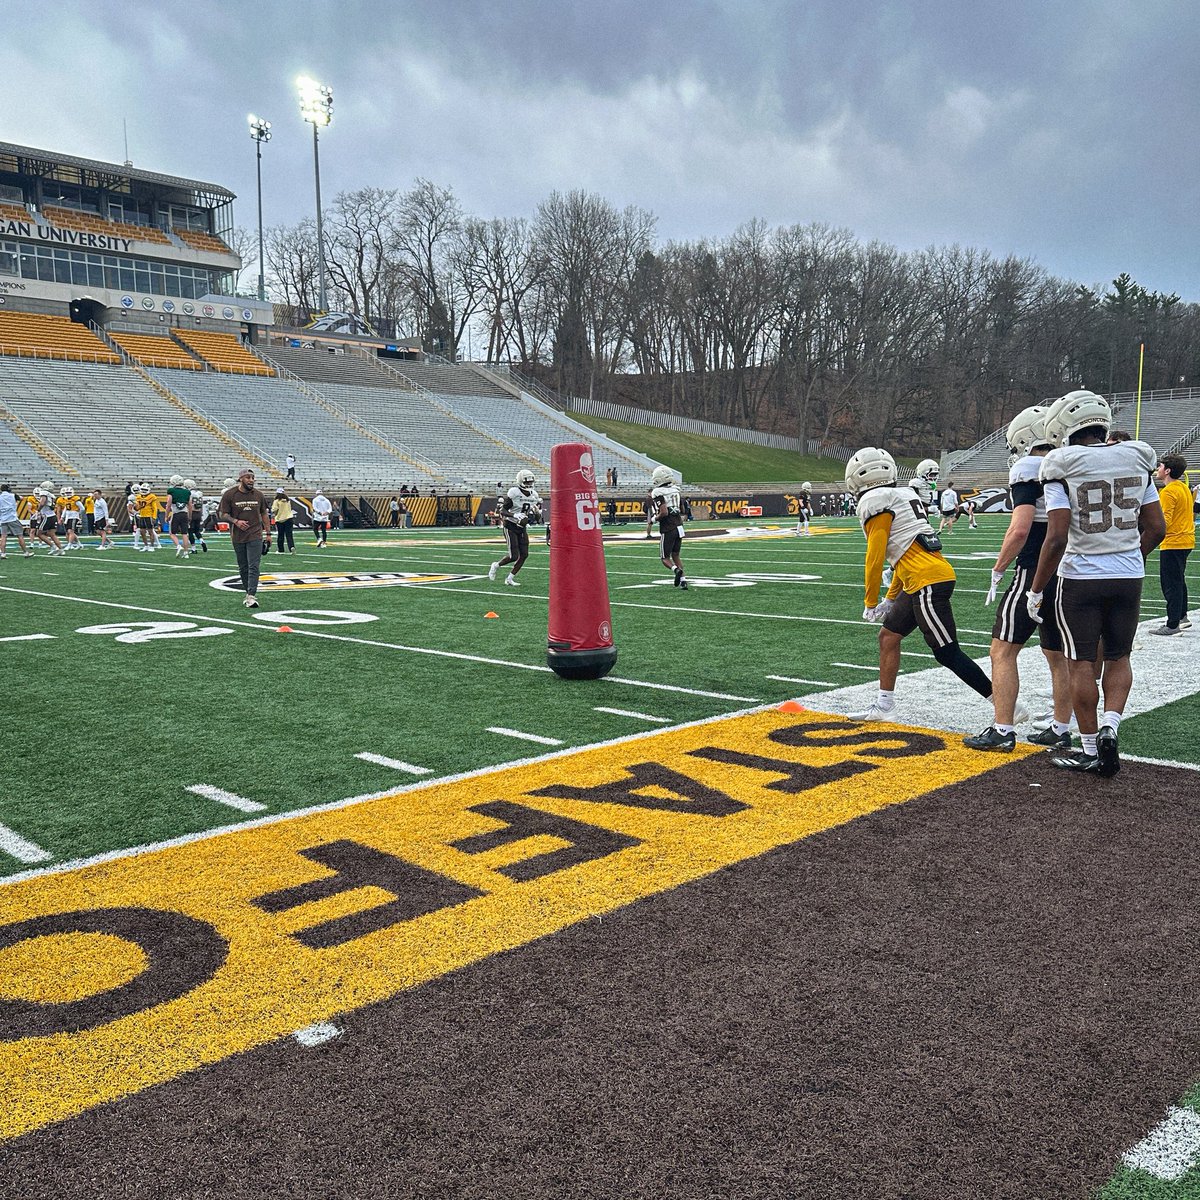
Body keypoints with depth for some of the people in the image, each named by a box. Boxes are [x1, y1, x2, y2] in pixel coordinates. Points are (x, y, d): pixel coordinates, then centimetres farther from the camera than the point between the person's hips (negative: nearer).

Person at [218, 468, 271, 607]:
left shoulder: (258, 495, 4)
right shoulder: (229, 495, -3)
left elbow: (264, 514, 13)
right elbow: (223, 514, 0)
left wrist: (268, 533, 10)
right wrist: (235, 521, -17)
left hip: (255, 536, 0)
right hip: (238, 537, 0)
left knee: (253, 567, -9)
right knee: (243, 568, 10)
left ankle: (251, 596, -13)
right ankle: (249, 593, 23)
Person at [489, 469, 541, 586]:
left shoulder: (534, 494, 3)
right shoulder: (514, 492, -16)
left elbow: (534, 512, 15)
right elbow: (503, 510, -14)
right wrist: (515, 516, -30)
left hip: (522, 527, 7)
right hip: (511, 527, -7)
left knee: (524, 554, -1)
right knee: (514, 556, -10)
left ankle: (510, 578, 14)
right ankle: (496, 565, 18)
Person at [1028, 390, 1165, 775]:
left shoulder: (1063, 469, -12)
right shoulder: (1137, 461, 4)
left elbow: (1057, 537, -17)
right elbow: (1156, 528, 7)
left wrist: (1037, 590, -8)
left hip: (1081, 578, -4)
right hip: (1129, 577, 4)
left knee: (1081, 662, 7)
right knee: (1118, 657, 20)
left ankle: (1090, 749, 14)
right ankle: (1109, 726, 3)